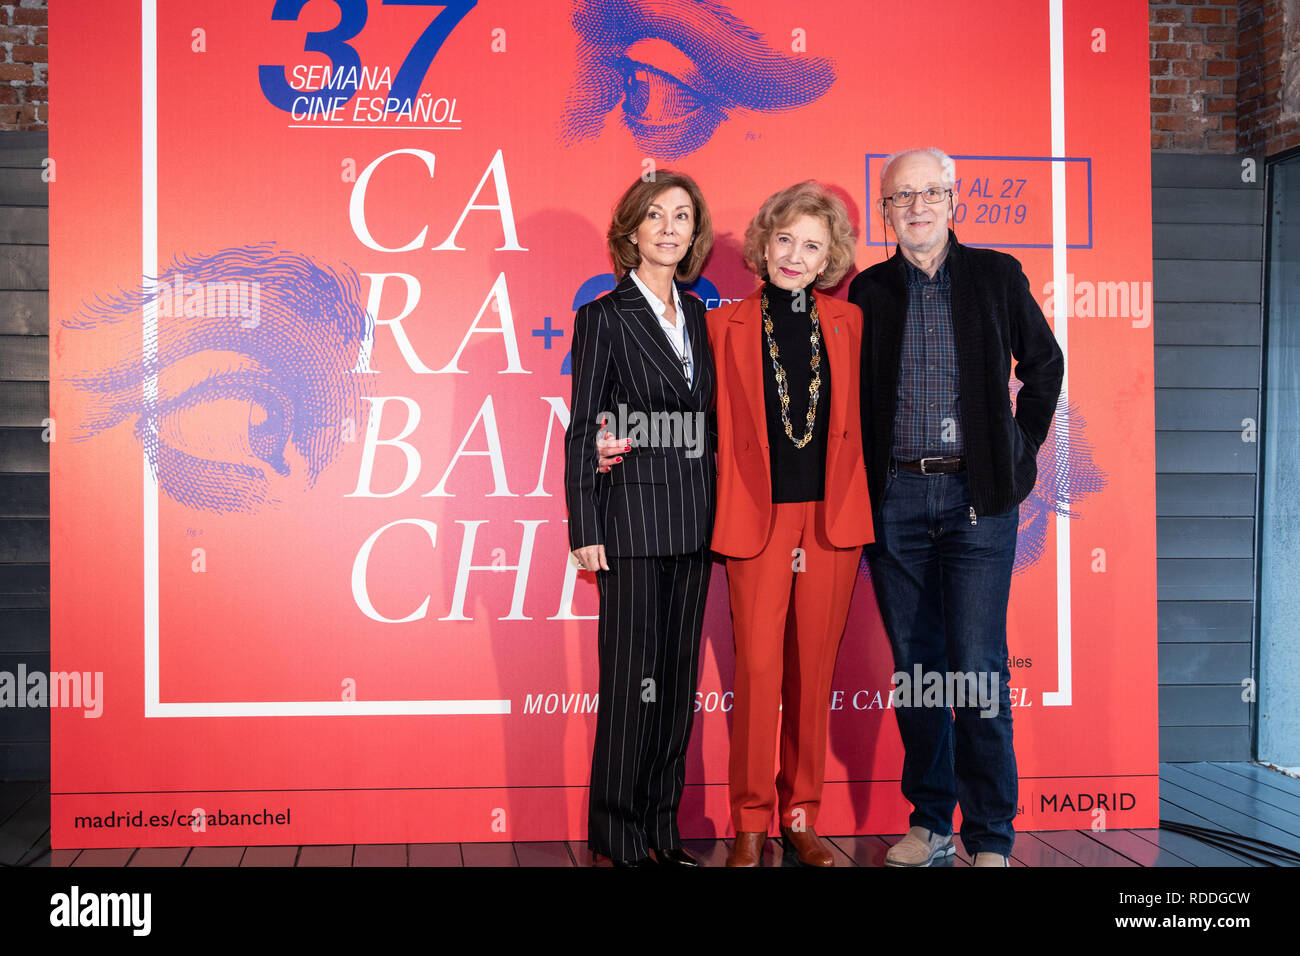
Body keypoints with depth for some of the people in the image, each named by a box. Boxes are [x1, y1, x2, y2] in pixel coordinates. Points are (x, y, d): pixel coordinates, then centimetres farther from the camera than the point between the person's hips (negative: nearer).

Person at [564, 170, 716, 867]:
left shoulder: (697, 314, 13)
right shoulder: (605, 317, -3)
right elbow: (582, 429, -5)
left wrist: (715, 512, 9)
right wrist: (585, 529, -10)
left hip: (694, 521, 6)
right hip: (632, 515, -6)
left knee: (678, 677, 9)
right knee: (632, 678, -2)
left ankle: (663, 830, 19)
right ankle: (620, 837, 9)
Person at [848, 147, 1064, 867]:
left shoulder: (998, 276, 6)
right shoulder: (869, 291, 8)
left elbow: (1045, 363, 15)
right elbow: (853, 396, 13)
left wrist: (1021, 450, 9)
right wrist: (864, 489, 5)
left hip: (978, 495, -2)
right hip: (896, 497, 2)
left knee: (978, 671, -6)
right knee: (915, 666, 7)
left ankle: (990, 838, 4)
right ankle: (930, 823, 18)